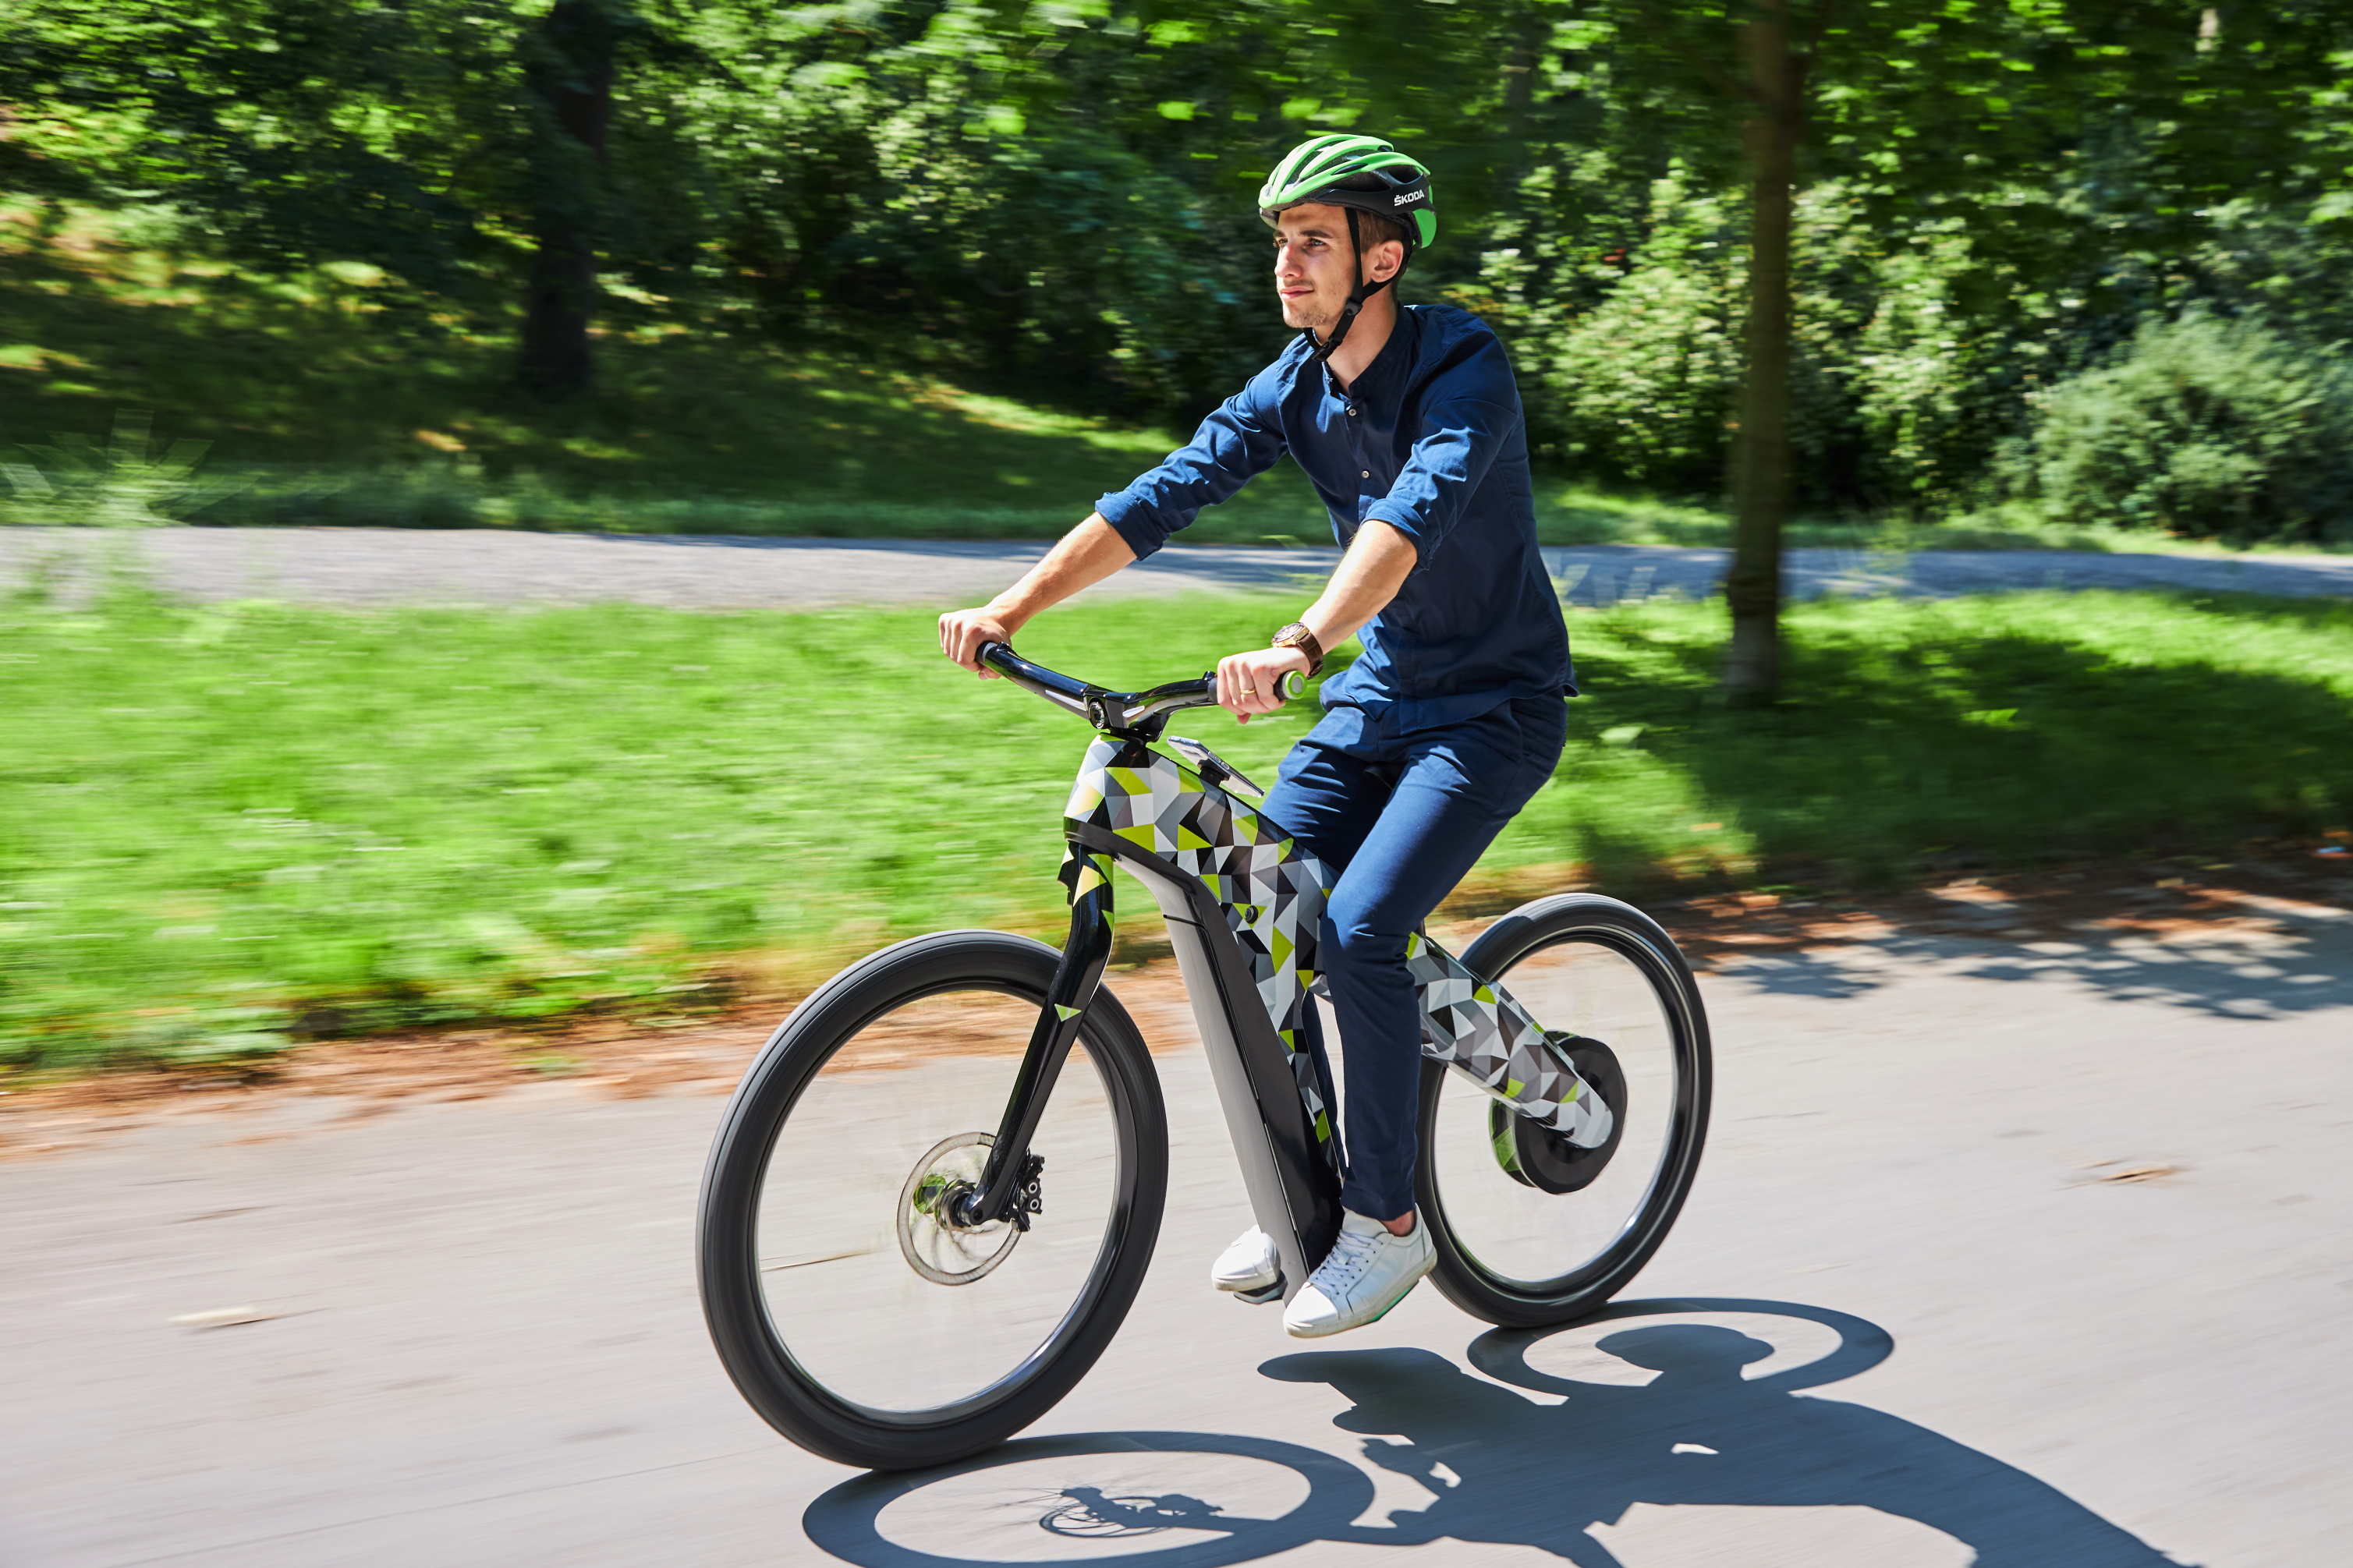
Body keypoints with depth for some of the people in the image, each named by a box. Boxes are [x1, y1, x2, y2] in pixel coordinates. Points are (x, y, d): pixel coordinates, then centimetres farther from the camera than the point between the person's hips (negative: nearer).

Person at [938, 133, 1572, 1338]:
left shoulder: (1462, 367, -21)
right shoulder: (1295, 386, -1)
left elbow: (1416, 515, -39)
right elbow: (1166, 494, -9)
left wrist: (1300, 645, -55)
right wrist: (1012, 607, -21)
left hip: (1493, 707, -7)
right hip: (1378, 695, 7)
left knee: (1356, 934, -22)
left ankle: (1386, 1224, -4)